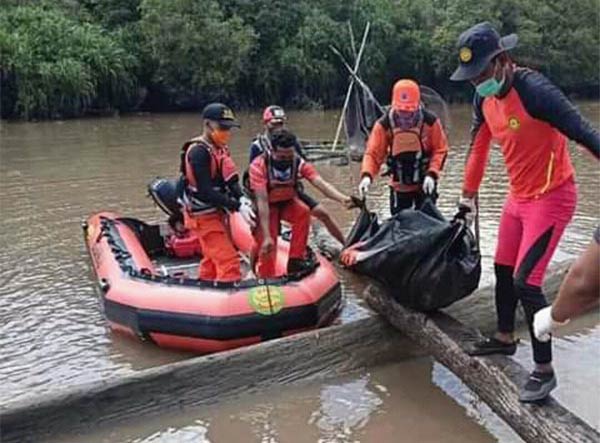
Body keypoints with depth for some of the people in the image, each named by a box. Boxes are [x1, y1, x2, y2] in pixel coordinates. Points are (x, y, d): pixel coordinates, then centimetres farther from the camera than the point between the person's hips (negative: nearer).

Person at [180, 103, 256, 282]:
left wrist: (241, 197, -14)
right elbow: (206, 192, -26)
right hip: (203, 215, -9)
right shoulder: (199, 151, -21)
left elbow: (229, 180, 6)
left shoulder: (220, 148, 6)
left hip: (216, 212, 9)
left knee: (213, 259, 21)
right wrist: (238, 207, -27)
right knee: (228, 260, -13)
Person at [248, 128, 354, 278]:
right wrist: (267, 237, -40)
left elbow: (321, 183, -33)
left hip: (287, 202, 3)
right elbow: (262, 201, -34)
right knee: (267, 248, -16)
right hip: (266, 207, -3)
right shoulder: (259, 165, -29)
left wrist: (342, 198, -54)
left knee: (303, 211, -29)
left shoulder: (299, 163, -21)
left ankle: (296, 260, -18)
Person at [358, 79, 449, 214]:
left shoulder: (430, 121, -13)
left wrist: (432, 174, -21)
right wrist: (366, 175, -33)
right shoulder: (384, 124, -12)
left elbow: (440, 150, -7)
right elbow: (373, 153, -15)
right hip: (399, 186, 1)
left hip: (425, 184, -1)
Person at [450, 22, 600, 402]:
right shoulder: (484, 98, 1)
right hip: (519, 196, 9)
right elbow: (479, 147, 13)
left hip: (551, 197, -8)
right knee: (503, 270, 18)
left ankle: (544, 371, 5)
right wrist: (469, 196, 20)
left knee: (525, 281, -12)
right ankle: (505, 339, 40)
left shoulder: (534, 89, -24)